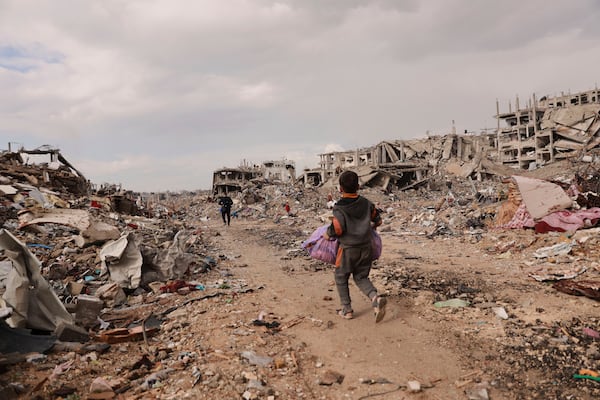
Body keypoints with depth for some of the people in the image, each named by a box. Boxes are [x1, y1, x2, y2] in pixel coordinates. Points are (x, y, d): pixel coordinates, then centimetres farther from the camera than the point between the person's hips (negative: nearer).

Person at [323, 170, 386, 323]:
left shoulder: (339, 208, -16)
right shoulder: (366, 203, 1)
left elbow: (337, 229, -23)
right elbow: (377, 220, 12)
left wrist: (327, 234, -3)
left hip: (348, 249, -5)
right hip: (366, 247, 5)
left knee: (341, 278, 16)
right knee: (361, 277, 17)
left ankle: (347, 309, 20)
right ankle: (376, 298, -8)